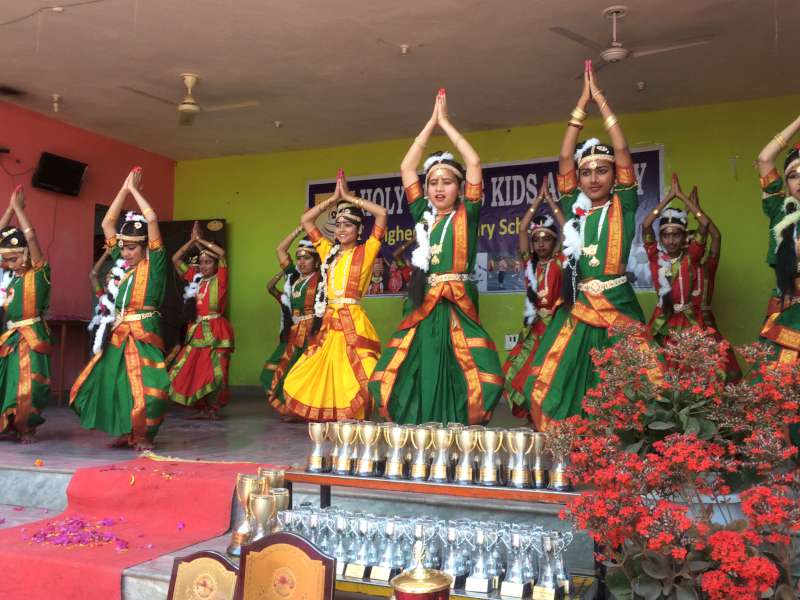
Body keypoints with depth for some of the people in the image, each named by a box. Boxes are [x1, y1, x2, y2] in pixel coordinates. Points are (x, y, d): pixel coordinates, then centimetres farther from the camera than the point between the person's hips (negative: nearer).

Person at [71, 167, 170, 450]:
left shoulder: (153, 263, -3)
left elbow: (152, 220, -12)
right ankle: (127, 433, 21)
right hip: (119, 334, 6)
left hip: (143, 333, -6)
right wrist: (124, 189, 12)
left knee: (148, 387, -12)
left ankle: (143, 435, 6)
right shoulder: (123, 263, 12)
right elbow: (107, 223, 14)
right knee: (110, 382, 7)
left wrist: (135, 190, 0)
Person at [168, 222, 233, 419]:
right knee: (187, 371, 4)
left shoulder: (219, 280, -2)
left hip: (216, 331, -5)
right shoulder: (195, 279, 12)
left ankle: (213, 408, 10)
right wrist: (193, 241, 7)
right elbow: (176, 259, 13)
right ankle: (201, 407, 17)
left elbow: (222, 253, -15)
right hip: (196, 331, 5)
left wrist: (201, 240, -3)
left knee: (216, 373, -7)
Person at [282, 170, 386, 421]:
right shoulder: (329, 252, 16)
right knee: (322, 376, 9)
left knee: (354, 378, -10)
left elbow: (382, 214, -10)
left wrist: (349, 197, -1)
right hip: (328, 323, 6)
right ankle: (332, 424, 22)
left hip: (353, 323, -6)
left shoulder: (365, 252, 1)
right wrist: (334, 198, 13)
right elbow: (305, 220, 20)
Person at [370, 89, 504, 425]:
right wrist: (432, 121, 14)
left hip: (457, 306, -3)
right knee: (419, 374, 1)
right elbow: (407, 167, 13)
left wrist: (446, 122, 7)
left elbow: (474, 163, -1)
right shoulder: (423, 214, 13)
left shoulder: (466, 214, 5)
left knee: (456, 375, -8)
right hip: (422, 307, 3)